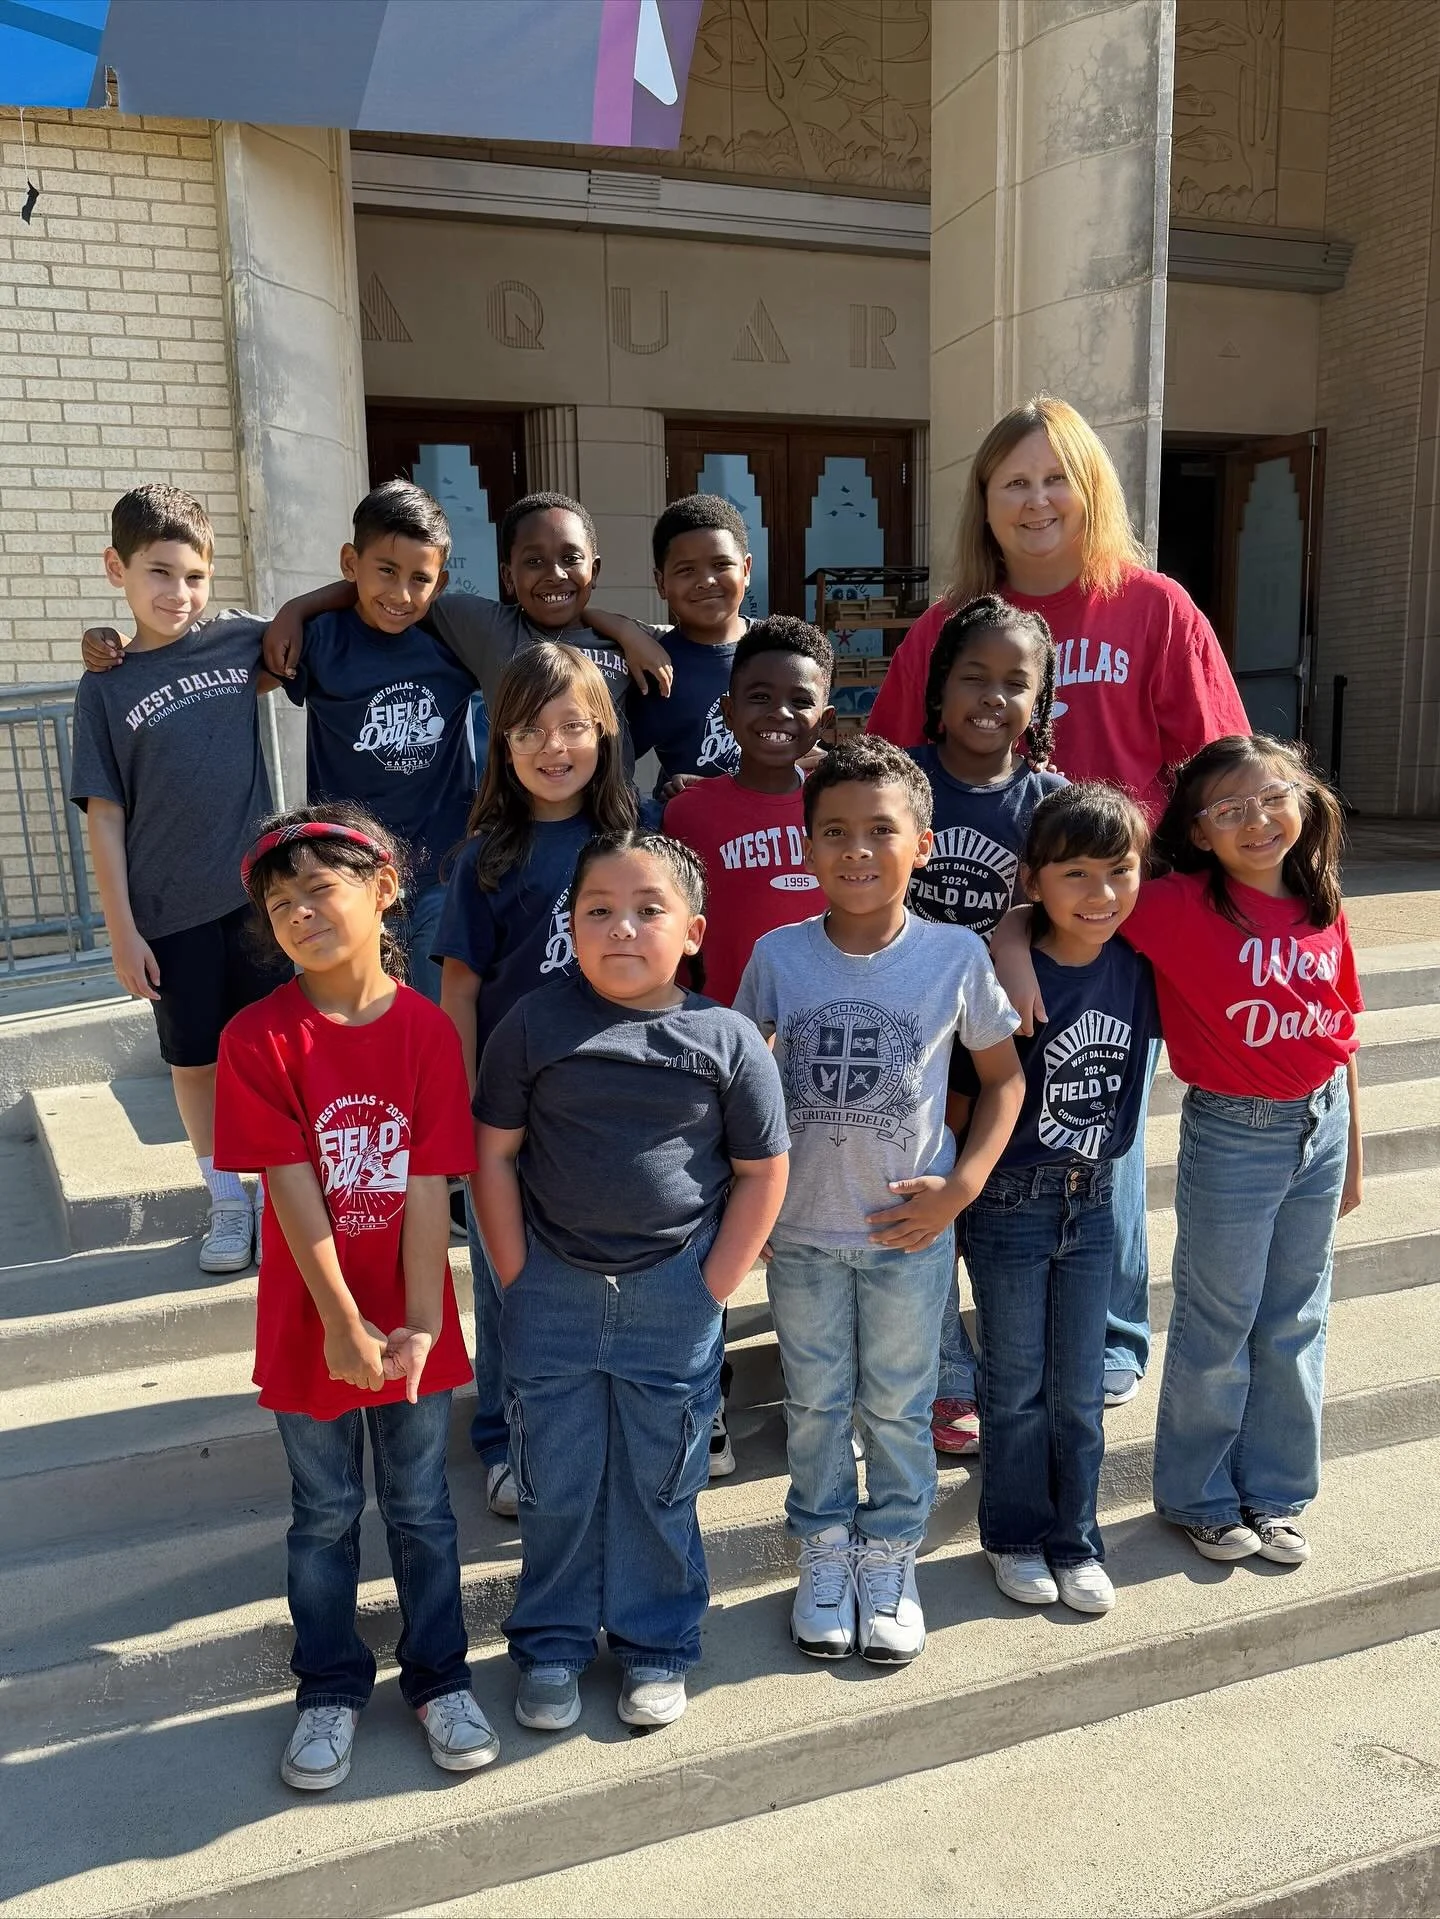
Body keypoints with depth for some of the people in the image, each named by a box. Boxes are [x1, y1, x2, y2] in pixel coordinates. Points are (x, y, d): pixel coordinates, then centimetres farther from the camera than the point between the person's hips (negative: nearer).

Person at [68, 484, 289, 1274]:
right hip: (169, 910, -1)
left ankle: (276, 1190, 27)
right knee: (196, 1060, 10)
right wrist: (122, 929, -6)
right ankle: (225, 1202, 27)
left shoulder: (239, 639, -1)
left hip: (257, 891, 1)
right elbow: (104, 816, -4)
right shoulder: (105, 687, -4)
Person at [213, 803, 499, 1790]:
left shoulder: (430, 1030, -11)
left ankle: (440, 1676, 37)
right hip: (309, 1327, 0)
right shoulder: (259, 1038, -14)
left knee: (422, 1511, 17)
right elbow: (294, 1193, -16)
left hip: (412, 1324, 1)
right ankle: (331, 1689, 38)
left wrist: (421, 1324, -16)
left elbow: (429, 1190, -12)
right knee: (325, 1518, 18)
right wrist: (344, 1326, -17)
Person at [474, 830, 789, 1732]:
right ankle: (553, 1646, 36)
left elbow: (762, 1171, -1)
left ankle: (657, 1647, 36)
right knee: (556, 1485, 14)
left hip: (675, 1300, 0)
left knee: (661, 1486, 15)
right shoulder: (535, 1025, -7)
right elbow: (495, 1153, -1)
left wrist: (713, 1288, -4)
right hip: (553, 1295, 1)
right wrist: (519, 1278, -4)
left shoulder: (727, 1038, -9)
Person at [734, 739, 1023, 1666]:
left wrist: (963, 1184, -9)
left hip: (912, 1232, -1)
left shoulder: (956, 954, -11)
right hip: (802, 1230, 1)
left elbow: (1004, 1075, 1)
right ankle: (826, 1553, 37)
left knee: (899, 1405, 15)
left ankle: (891, 1560, 36)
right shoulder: (778, 955, -8)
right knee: (816, 1403, 16)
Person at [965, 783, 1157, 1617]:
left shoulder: (1138, 968, -6)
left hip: (1094, 1201, 4)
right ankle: (1017, 1536, 31)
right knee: (1017, 1385, 12)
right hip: (1010, 1204, -4)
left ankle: (1075, 1540, 32)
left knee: (1080, 1387, 15)